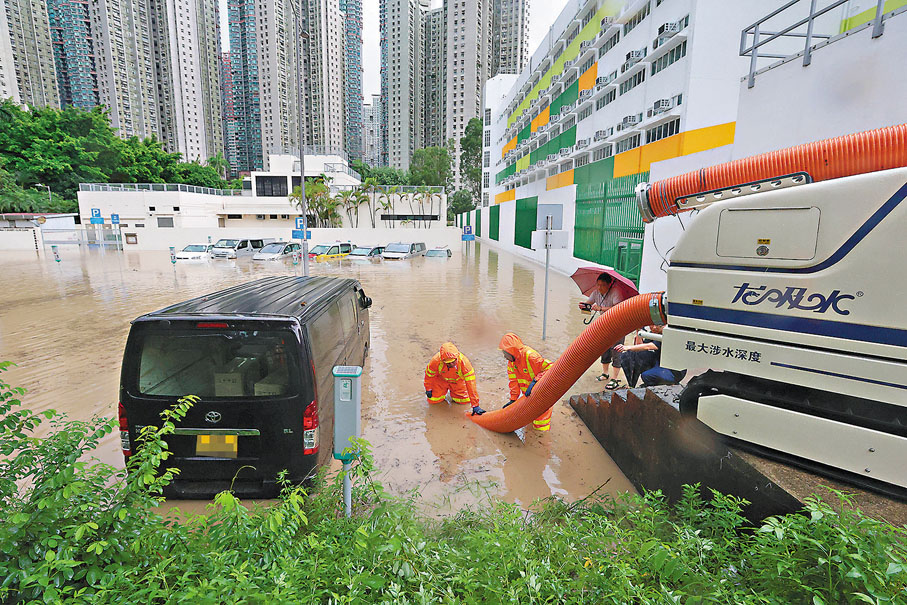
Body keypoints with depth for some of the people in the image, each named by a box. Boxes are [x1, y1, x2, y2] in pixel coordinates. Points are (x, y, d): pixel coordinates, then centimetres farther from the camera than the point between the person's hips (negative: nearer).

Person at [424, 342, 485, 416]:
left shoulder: (464, 362, -40)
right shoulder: (436, 361, -37)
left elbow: (471, 384, -37)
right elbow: (429, 374, -13)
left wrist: (475, 405, -37)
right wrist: (428, 389, 1)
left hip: (458, 381, 0)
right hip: (441, 379, 0)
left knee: (465, 401, -8)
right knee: (433, 400, -8)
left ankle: (453, 392, 24)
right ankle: (444, 390, 25)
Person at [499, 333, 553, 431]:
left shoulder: (529, 355, -30)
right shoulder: (511, 362, -4)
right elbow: (514, 381, 3)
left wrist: (535, 381, -38)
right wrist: (513, 399, -2)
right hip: (528, 395, 7)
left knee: (540, 427, 2)